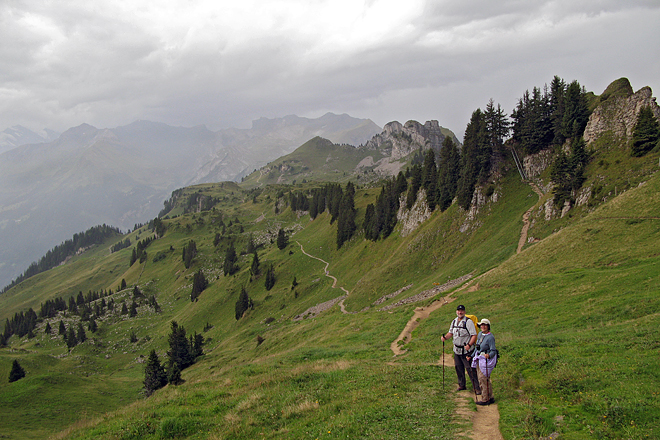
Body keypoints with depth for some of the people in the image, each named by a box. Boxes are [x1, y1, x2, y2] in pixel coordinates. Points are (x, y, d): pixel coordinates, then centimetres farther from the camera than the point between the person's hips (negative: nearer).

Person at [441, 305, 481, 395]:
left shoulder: (468, 322, -12)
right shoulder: (454, 321, 10)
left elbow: (474, 335, -15)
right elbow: (451, 333, 20)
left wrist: (469, 345, -27)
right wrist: (445, 337, 0)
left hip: (467, 350, -7)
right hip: (457, 350, 7)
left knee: (470, 369, -7)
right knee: (458, 367, 13)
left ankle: (476, 388, -1)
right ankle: (462, 385, 28)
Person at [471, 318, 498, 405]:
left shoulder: (490, 337, -16)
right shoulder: (480, 334, 8)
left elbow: (493, 351, -18)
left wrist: (489, 355, -38)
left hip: (486, 359, -9)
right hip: (479, 359, 9)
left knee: (483, 379, -8)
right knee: (480, 378, 11)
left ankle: (485, 399, 0)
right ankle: (490, 397, 21)